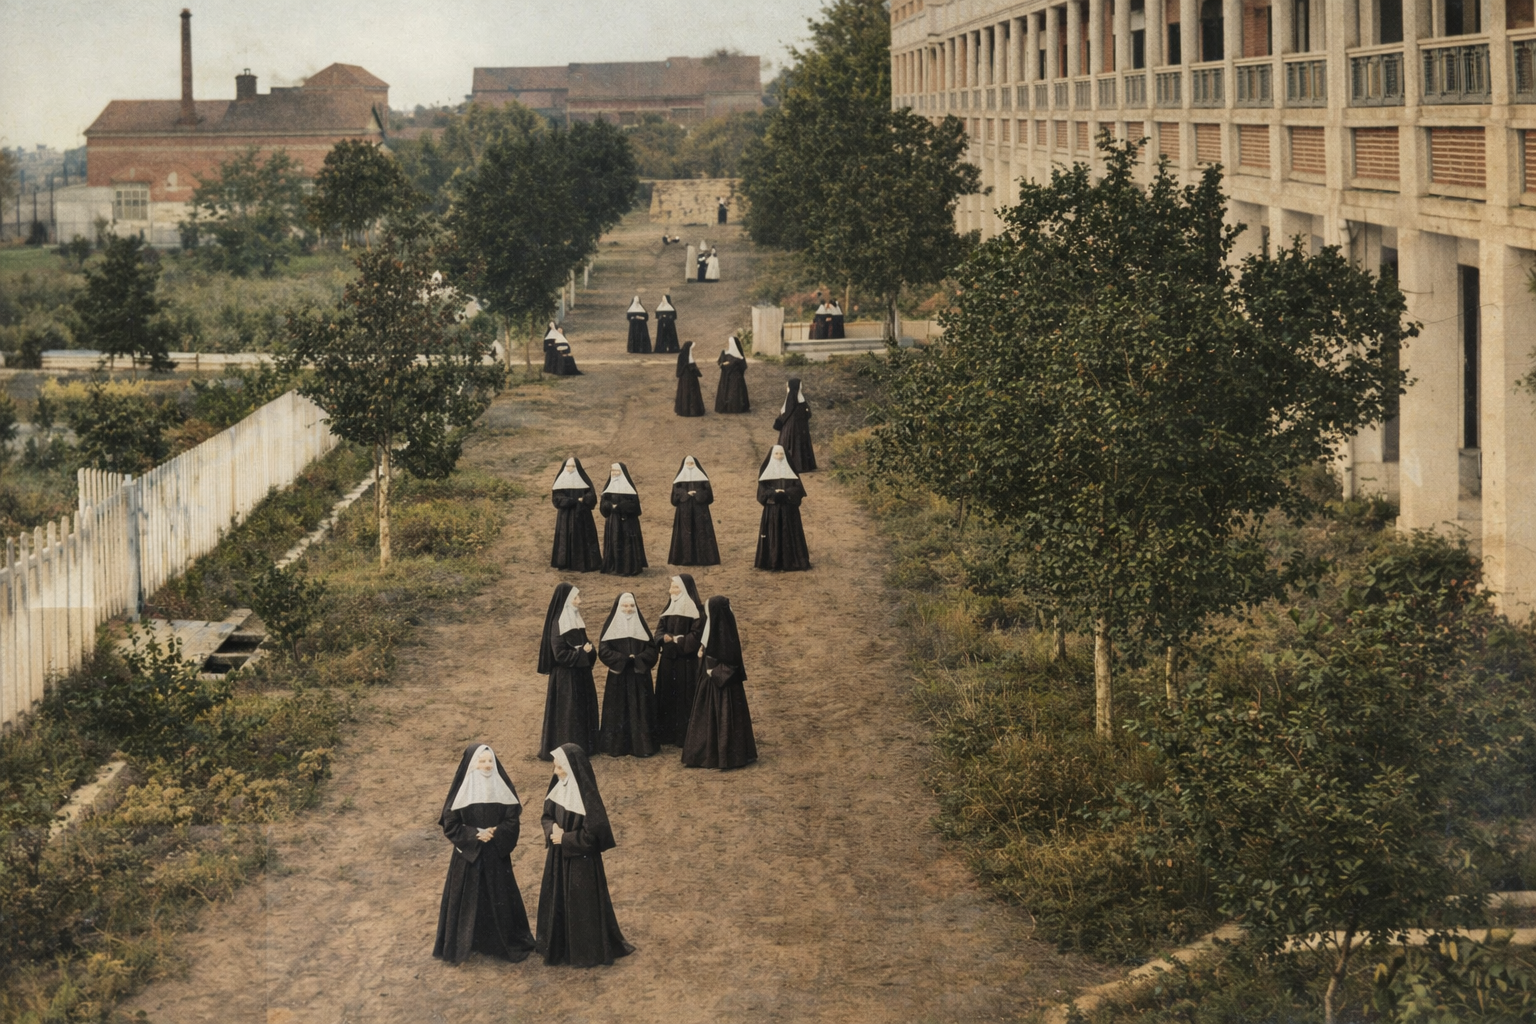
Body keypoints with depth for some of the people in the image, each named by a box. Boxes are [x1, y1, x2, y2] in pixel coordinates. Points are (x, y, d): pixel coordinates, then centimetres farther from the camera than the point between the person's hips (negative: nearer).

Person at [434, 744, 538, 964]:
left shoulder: (502, 786, -4)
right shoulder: (462, 789, -11)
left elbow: (512, 820, -2)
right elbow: (450, 825, -8)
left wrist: (495, 833, -19)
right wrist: (476, 834, -18)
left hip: (496, 854, 2)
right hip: (468, 855, -2)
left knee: (499, 898, 10)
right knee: (466, 900, 6)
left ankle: (504, 942, 24)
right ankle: (462, 944, 20)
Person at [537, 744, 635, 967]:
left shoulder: (587, 797, -23)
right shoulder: (559, 787, -1)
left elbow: (593, 833, -21)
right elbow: (547, 815, 10)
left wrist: (565, 838, -17)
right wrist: (552, 829, -11)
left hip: (581, 861, -8)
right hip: (559, 857, 8)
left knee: (581, 905, 4)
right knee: (556, 902, 16)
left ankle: (587, 952, 18)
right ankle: (559, 947, 31)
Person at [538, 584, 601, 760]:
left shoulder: (576, 619, 6)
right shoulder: (558, 625, -19)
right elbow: (560, 654, -21)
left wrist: (589, 650, -6)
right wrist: (582, 652, -20)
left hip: (580, 673, 9)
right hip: (565, 676, -9)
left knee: (583, 709, 15)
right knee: (567, 712, -2)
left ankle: (582, 745, 26)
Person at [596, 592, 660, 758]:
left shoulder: (641, 625, 8)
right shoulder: (610, 625, 0)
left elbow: (651, 649, 3)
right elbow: (603, 650, -8)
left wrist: (637, 659, -15)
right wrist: (624, 659, -17)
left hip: (639, 677, 2)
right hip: (618, 677, -2)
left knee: (639, 710, 2)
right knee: (618, 711, -1)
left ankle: (640, 745, 7)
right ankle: (618, 746, 4)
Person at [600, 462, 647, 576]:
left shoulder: (628, 486, -4)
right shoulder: (610, 486, 10)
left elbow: (633, 503, -10)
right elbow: (604, 503, 6)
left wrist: (619, 506, -18)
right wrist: (611, 506, -14)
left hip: (627, 521, -4)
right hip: (613, 521, 4)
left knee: (628, 542, -5)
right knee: (614, 543, 3)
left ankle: (629, 568, -1)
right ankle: (614, 567, 7)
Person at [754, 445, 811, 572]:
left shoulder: (790, 468, 4)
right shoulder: (766, 469, 2)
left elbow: (798, 487, -1)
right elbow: (762, 489, -2)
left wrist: (785, 493, -18)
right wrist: (774, 493, -19)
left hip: (788, 508, 1)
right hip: (772, 508, 0)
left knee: (789, 533, 0)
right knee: (773, 534, 0)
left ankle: (789, 560, 4)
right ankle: (772, 561, 6)